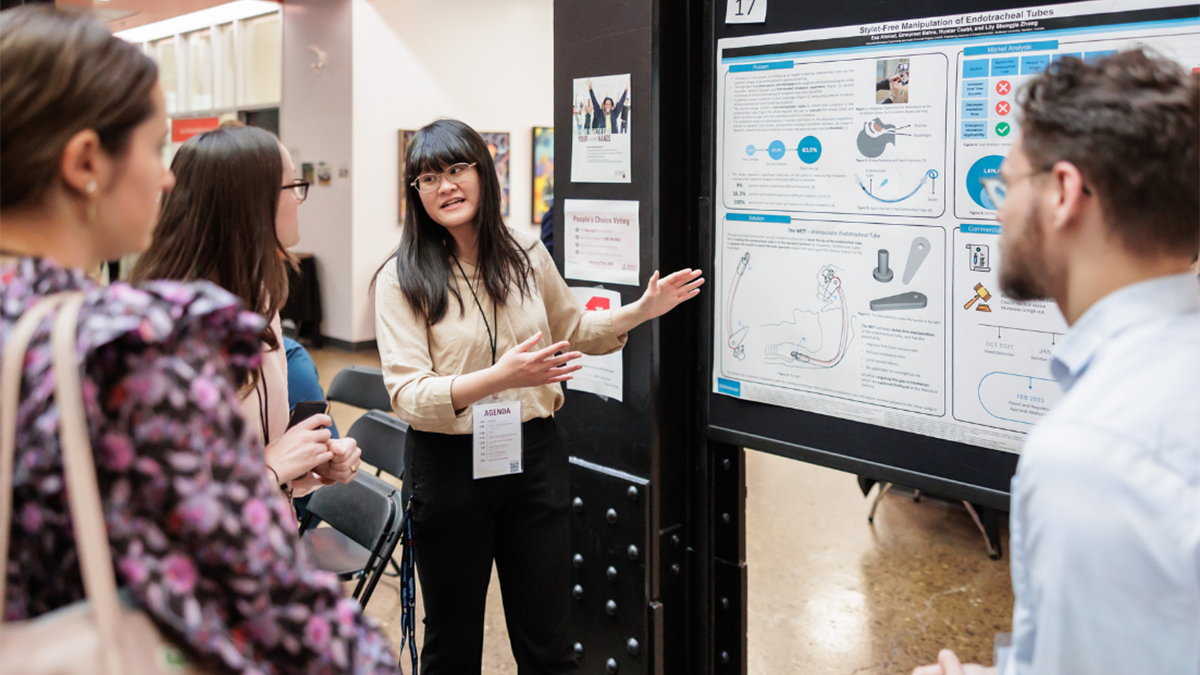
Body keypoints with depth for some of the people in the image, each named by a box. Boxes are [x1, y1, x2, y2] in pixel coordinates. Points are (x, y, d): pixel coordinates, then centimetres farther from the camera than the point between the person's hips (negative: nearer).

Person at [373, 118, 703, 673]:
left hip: (535, 457, 3)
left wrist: (643, 310, 7)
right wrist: (500, 378, -31)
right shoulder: (402, 279, -10)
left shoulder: (527, 256, 3)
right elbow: (408, 395, -18)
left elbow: (573, 331, 20)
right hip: (450, 466, -3)